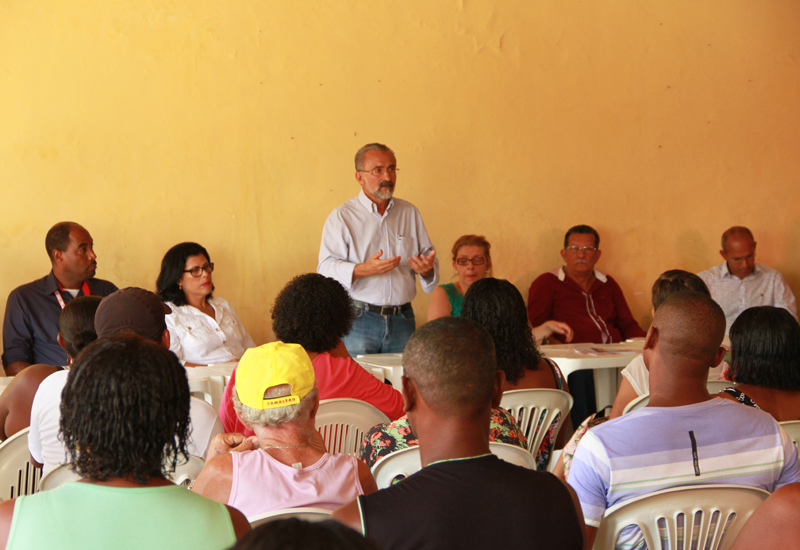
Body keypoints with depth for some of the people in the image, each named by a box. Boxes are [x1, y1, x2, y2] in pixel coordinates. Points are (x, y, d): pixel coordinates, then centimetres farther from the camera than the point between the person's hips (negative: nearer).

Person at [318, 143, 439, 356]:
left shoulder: (410, 213, 14)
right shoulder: (342, 217, 2)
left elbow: (428, 256, 18)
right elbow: (326, 269, -8)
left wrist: (427, 268, -7)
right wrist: (364, 269, -23)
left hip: (402, 320, 3)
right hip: (358, 321, -3)